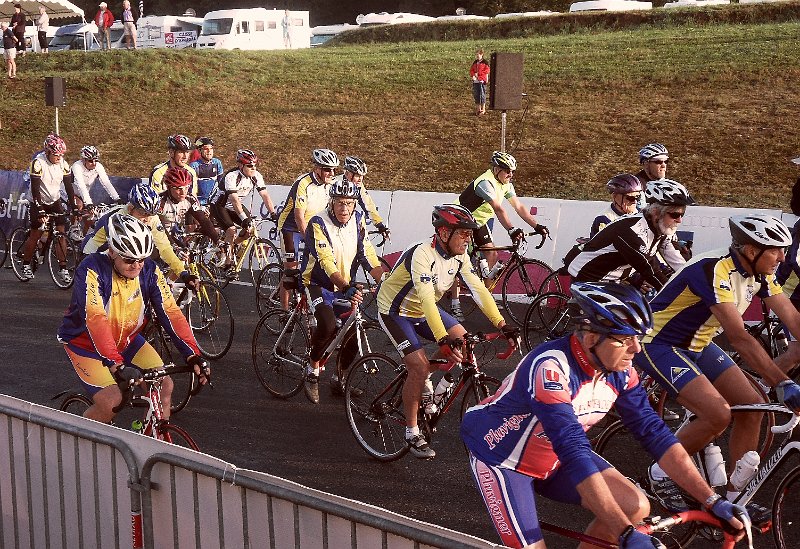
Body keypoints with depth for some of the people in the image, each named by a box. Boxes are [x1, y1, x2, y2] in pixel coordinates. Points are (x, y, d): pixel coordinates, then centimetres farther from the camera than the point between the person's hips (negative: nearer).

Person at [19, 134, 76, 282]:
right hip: (39, 202, -3)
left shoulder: (63, 164, -10)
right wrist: (39, 211, -32)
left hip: (55, 201, 3)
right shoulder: (38, 162, -22)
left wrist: (74, 208, -16)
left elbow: (68, 186, -8)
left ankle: (63, 268, -4)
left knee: (61, 233, -8)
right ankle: (26, 265, 17)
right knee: (35, 235, -3)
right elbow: (35, 188, -26)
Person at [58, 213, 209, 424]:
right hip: (86, 343, -5)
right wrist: (117, 366, -49)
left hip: (127, 340, 5)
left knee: (164, 386, -12)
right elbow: (96, 320, -39)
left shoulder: (149, 270, -15)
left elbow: (170, 312, -20)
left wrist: (193, 356, -31)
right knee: (111, 401, -22)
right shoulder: (92, 270, -29)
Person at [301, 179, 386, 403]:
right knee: (328, 325, -30)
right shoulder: (318, 224, -20)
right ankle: (312, 371, -7)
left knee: (354, 332, -4)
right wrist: (347, 288, -45)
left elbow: (368, 255, -8)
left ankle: (339, 378, 21)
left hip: (346, 287, 6)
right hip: (318, 285, -6)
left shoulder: (357, 220, -3)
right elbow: (327, 262, -31)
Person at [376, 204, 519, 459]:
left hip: (421, 311, 7)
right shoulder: (422, 255, -33)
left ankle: (424, 380, 14)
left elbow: (478, 289, -16)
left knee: (462, 339, -10)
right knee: (420, 366, -19)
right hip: (395, 311, -7)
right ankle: (412, 433, -4)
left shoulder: (459, 257, -11)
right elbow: (427, 299, -43)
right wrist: (443, 340, -53)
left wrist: (502, 324, -27)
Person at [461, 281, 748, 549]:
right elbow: (575, 452, -41)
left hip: (552, 458, 7)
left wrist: (713, 502, -15)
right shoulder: (550, 367, -35)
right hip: (502, 457, -7)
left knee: (635, 507, -9)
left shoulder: (620, 372, -13)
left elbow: (655, 433, -9)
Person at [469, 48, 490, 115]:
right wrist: (473, 75, -9)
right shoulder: (475, 63, 14)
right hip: (475, 81, 6)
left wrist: (478, 74, -16)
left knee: (482, 95, -5)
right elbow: (471, 70, 12)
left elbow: (486, 71, -12)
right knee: (476, 95, 9)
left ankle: (483, 109, 2)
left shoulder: (485, 63, -4)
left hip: (482, 81, -6)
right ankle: (478, 109, 19)